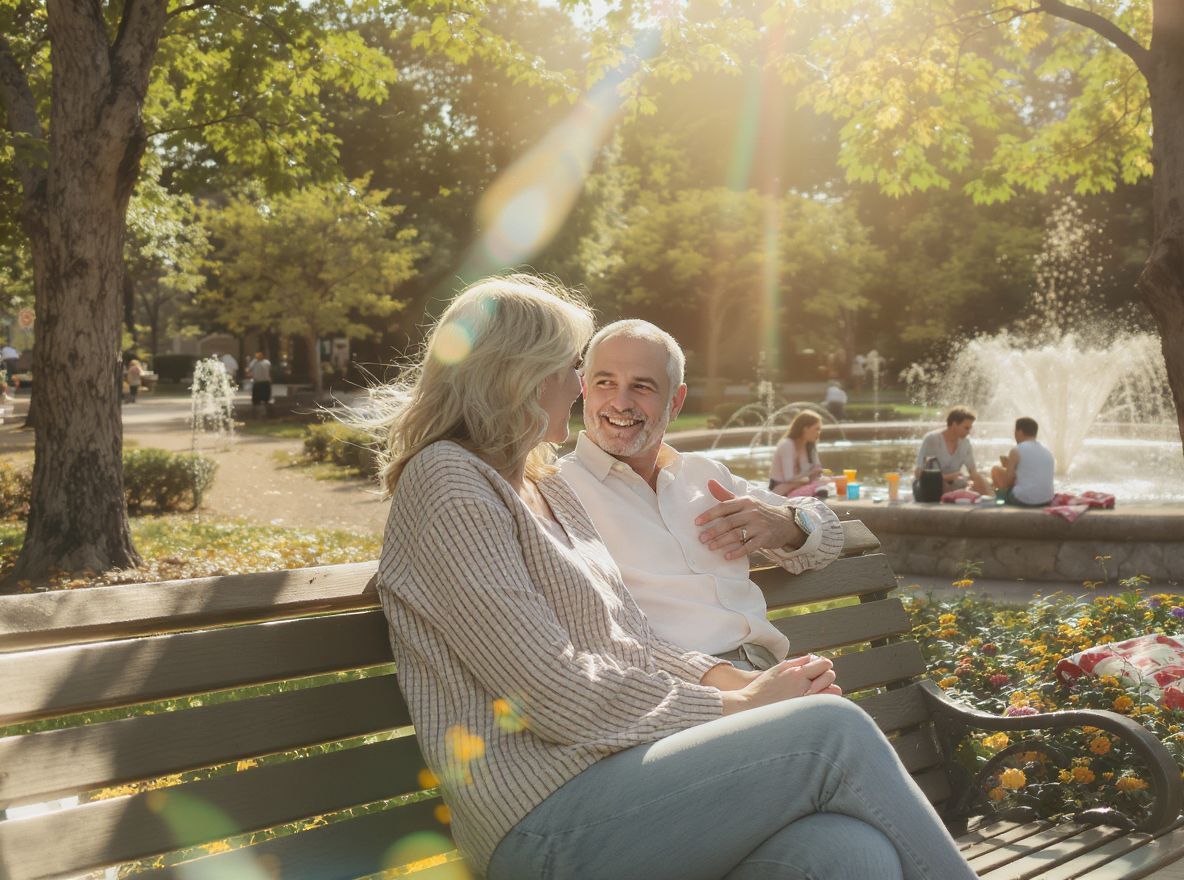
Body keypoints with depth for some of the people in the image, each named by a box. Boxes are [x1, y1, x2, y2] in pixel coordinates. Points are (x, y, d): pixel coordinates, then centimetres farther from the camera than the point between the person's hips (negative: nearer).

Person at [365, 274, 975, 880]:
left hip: (615, 764, 8)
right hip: (547, 818, -7)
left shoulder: (546, 487, 22)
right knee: (834, 732, -20)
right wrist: (738, 707, -8)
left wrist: (739, 681, 0)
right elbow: (556, 691, -15)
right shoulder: (446, 482, -7)